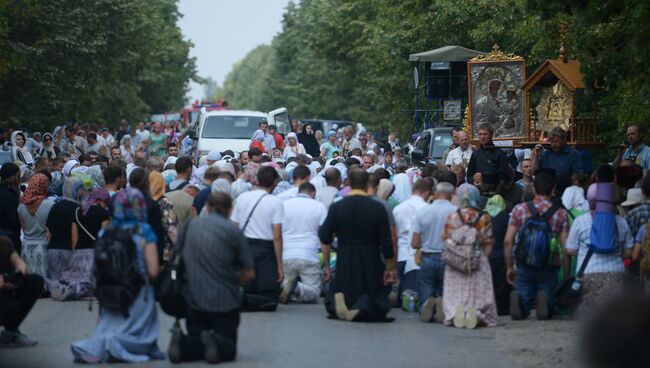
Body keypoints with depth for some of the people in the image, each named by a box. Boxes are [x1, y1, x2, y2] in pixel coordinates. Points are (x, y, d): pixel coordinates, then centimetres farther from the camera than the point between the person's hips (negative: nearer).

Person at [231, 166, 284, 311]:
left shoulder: (242, 197, 7)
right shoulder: (275, 202, -7)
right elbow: (277, 236, -11)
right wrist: (279, 265, -7)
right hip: (265, 249, -5)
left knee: (247, 291, 18)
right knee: (270, 301, -1)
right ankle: (243, 300, -27)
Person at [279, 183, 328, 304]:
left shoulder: (283, 204, 9)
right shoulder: (319, 206, 6)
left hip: (286, 256, 2)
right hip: (309, 256, -2)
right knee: (313, 293, 5)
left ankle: (287, 286, -19)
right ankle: (297, 288, -26)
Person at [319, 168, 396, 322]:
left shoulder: (336, 207, -2)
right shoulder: (378, 208, -4)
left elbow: (324, 238, -1)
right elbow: (386, 242, -2)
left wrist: (327, 266, 14)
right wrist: (390, 268, 10)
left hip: (344, 265, 1)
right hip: (371, 265, -1)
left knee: (331, 305, 19)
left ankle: (338, 300, -18)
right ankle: (363, 307, -24)